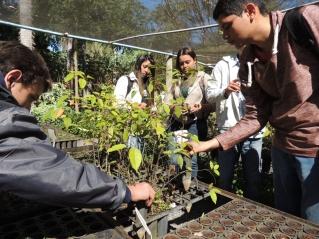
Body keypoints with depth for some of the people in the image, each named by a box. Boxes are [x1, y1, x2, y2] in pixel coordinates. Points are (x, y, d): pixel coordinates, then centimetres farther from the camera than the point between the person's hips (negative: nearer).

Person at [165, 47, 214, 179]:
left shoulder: (204, 78, 2)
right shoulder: (177, 81, 15)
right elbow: (166, 101, 14)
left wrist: (201, 107, -22)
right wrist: (174, 107, -6)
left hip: (195, 124, -4)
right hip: (177, 123, 4)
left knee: (191, 159, -2)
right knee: (174, 159, 3)